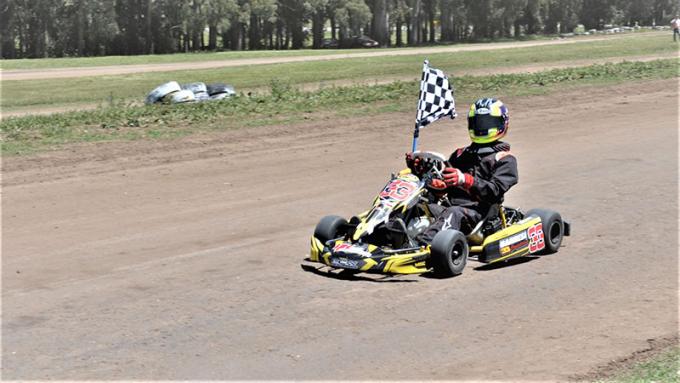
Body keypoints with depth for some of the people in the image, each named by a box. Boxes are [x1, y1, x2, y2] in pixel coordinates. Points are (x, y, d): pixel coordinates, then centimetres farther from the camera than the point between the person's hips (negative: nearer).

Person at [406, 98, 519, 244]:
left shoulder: (504, 159, 9)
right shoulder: (461, 154, 27)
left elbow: (494, 191, -9)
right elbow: (441, 188, 21)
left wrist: (465, 180, -25)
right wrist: (420, 170, 5)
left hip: (477, 212, -6)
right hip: (451, 206, 6)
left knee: (455, 213, -38)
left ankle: (423, 243, -64)